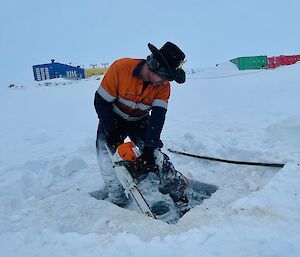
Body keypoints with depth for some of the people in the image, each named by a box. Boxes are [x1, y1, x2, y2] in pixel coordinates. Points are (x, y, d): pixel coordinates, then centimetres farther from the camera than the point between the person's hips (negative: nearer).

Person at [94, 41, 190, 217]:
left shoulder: (163, 85, -19)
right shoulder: (121, 68, -29)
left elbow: (157, 117, -21)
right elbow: (101, 102, -20)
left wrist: (149, 149, -29)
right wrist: (112, 132, -20)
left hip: (140, 122, 2)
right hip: (112, 120, -1)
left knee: (157, 156, -13)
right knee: (107, 160, -13)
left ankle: (183, 204, -3)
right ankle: (119, 205, 9)